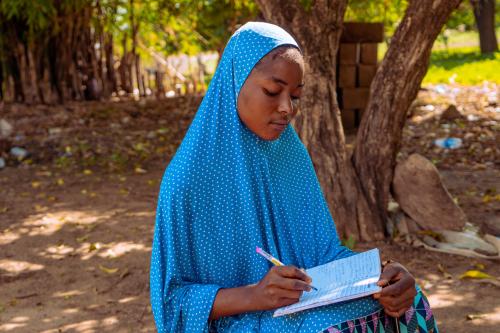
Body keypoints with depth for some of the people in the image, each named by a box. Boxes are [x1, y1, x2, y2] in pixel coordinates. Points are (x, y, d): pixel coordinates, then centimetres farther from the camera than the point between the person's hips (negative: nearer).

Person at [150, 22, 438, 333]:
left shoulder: (293, 155, 4)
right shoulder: (190, 176, -13)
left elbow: (323, 249, 5)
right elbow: (173, 299, -10)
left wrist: (379, 275, -14)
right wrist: (254, 295, -26)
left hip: (307, 303, 5)